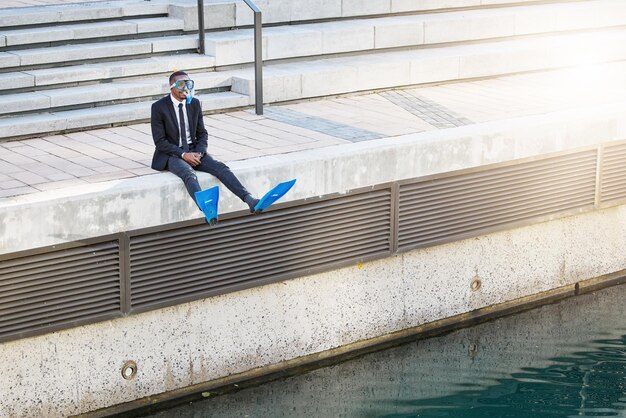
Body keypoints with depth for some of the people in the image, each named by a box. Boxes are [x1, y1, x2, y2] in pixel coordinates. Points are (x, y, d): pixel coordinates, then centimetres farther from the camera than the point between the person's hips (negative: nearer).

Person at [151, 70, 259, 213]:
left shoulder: (195, 103, 6)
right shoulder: (159, 107, -8)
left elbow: (202, 133, 12)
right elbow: (160, 141, -10)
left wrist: (199, 152, -8)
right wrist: (183, 154, -20)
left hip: (193, 151, 5)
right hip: (172, 154, -5)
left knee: (220, 167, -21)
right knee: (188, 173, -36)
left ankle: (250, 200, -37)